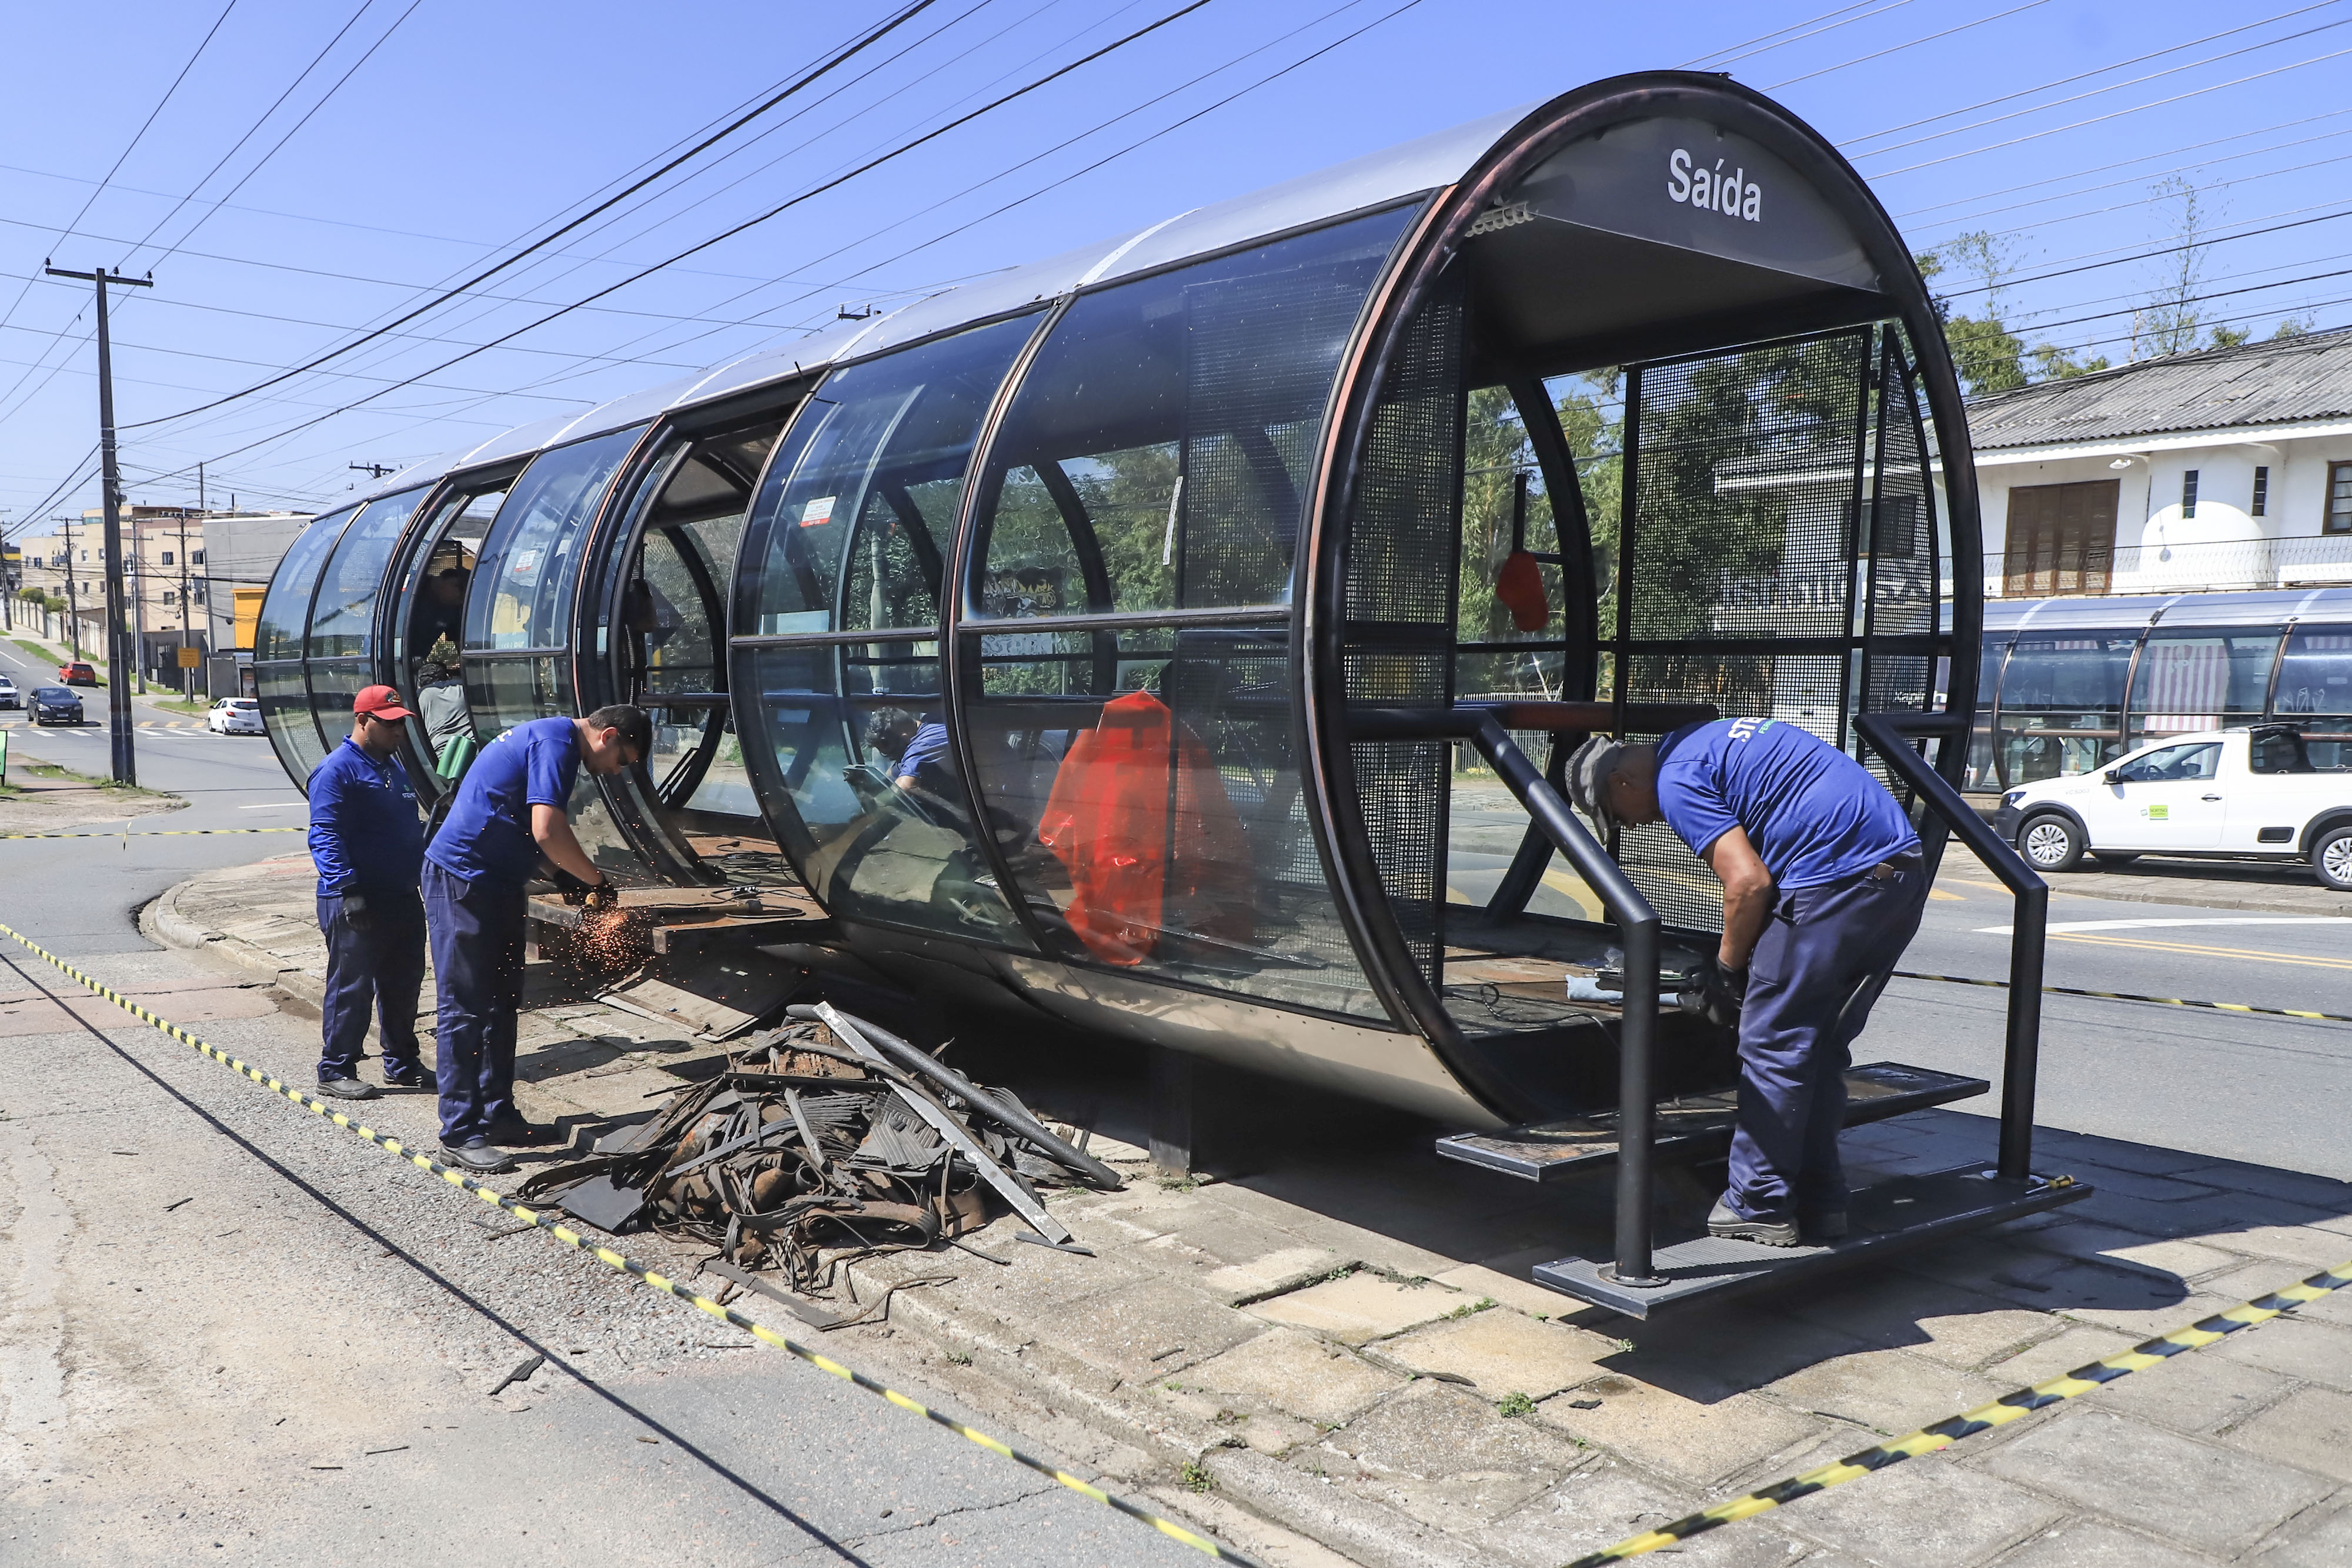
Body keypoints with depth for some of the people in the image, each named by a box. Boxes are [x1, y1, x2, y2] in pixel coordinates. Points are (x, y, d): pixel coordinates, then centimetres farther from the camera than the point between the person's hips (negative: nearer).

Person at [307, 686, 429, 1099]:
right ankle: (336, 1070, 7)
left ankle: (402, 1063, 25)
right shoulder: (337, 770, -10)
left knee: (403, 986, 14)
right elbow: (324, 836, -16)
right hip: (357, 902, -8)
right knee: (351, 988, -3)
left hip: (403, 897, 8)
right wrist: (348, 888, -24)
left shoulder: (396, 770, 18)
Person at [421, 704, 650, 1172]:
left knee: (502, 1002, 14)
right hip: (462, 881, -11)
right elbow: (547, 833, -28)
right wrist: (599, 882, -14)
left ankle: (497, 1114, 23)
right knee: (466, 1008, -6)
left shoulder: (550, 738, 15)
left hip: (495, 883, 11)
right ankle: (460, 1134, 0)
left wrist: (579, 884, 11)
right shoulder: (556, 743, -17)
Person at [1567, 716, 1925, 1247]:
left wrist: (1727, 969, 2)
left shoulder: (1677, 781, -6)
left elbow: (1749, 883, -14)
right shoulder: (1709, 741, 24)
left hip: (1834, 880, -10)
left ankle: (1759, 1209, 10)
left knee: (1773, 1046, 2)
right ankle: (1819, 1200, 24)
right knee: (1823, 1047, 18)